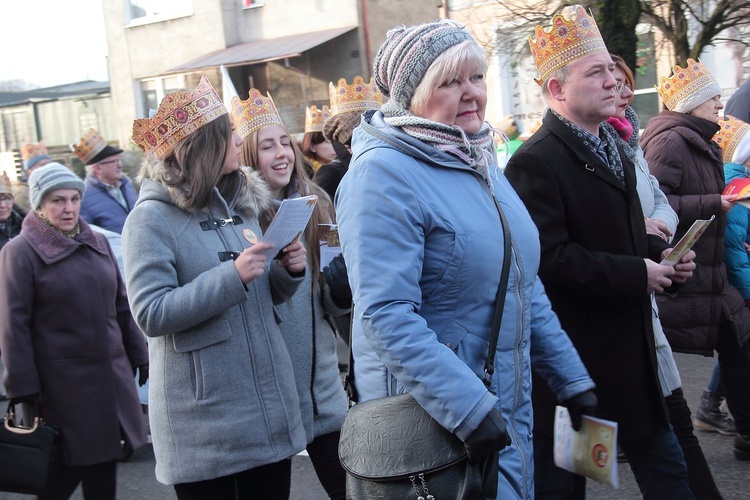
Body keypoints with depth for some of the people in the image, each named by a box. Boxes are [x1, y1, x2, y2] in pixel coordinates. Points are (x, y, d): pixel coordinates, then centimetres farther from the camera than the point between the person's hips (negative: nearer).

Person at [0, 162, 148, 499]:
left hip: (112, 373, 6)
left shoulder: (98, 243, 11)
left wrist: (139, 356, 15)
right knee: (69, 468, -1)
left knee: (105, 464, 11)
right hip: (63, 382, -5)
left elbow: (122, 305, 16)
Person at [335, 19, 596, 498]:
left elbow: (524, 284, 15)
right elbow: (386, 315, -26)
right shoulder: (382, 175, -17)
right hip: (433, 422, -8)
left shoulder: (479, 161, 9)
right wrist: (471, 410, -29)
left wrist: (572, 380, 12)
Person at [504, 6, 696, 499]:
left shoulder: (614, 151, 12)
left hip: (628, 345, 9)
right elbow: (550, 258, -26)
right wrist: (637, 274, -20)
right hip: (573, 354, -8)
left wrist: (660, 253, 3)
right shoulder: (535, 163, -18)